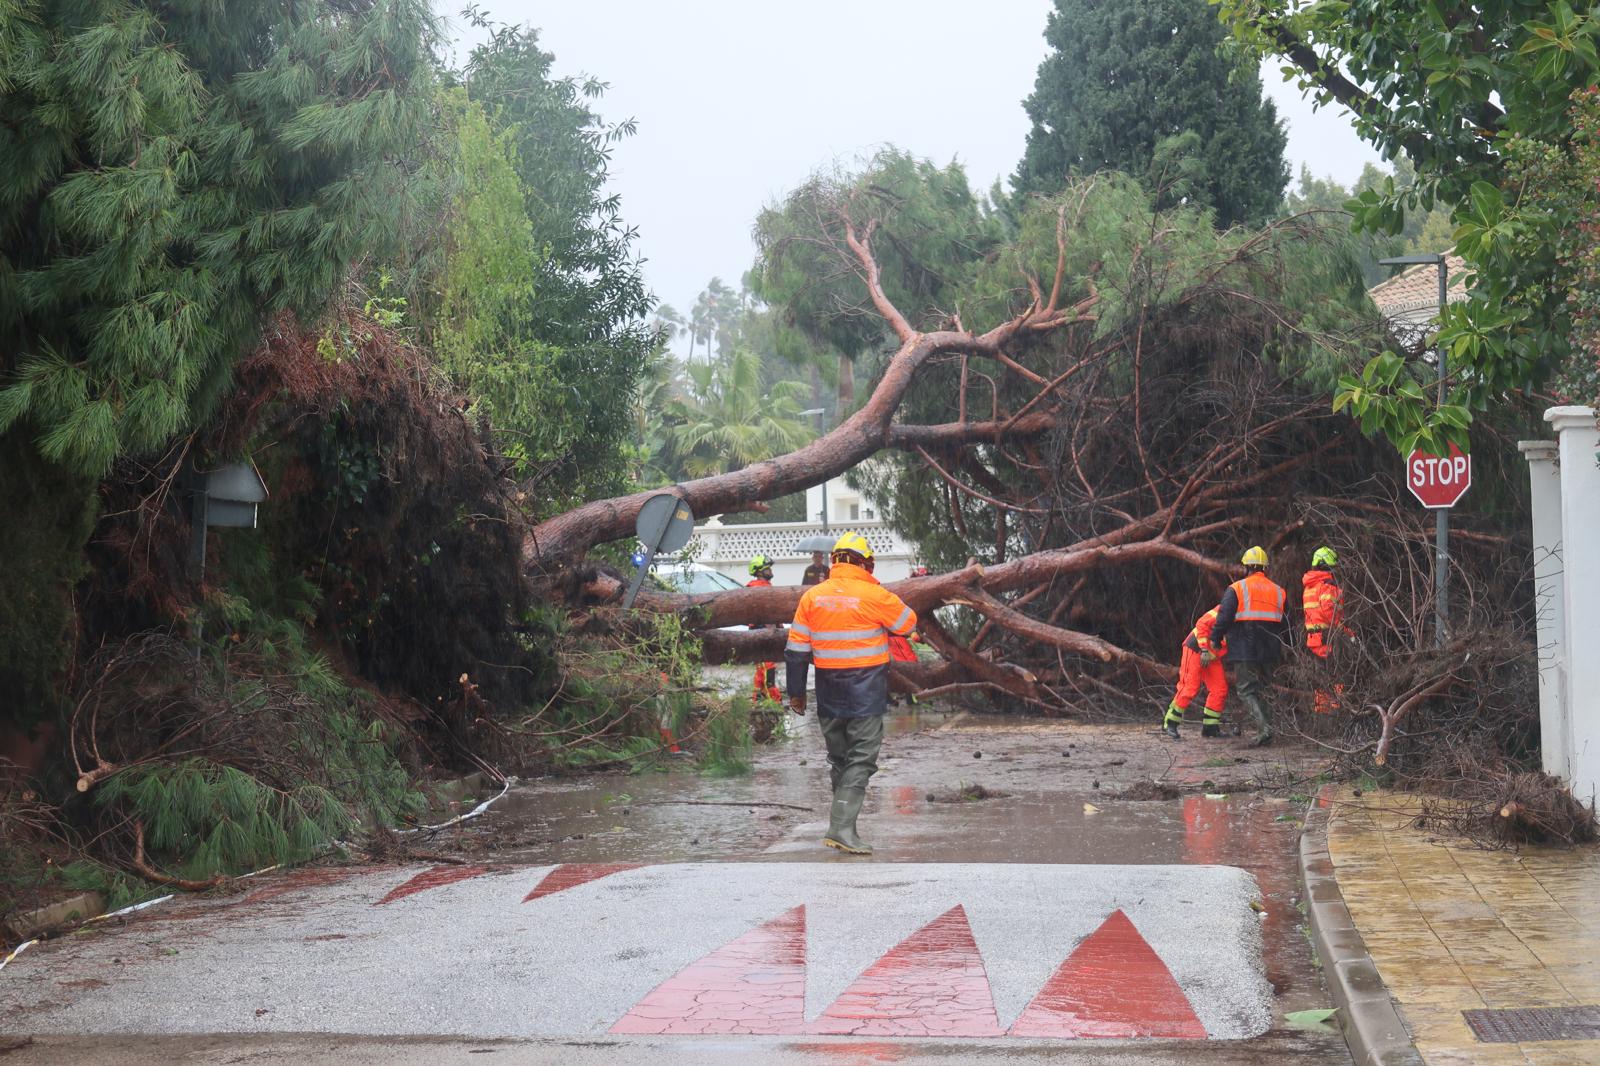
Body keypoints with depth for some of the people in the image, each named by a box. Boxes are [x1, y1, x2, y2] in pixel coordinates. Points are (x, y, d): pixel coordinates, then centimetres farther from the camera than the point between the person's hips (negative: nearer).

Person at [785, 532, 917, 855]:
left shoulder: (812, 596, 2)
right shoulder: (874, 595, -10)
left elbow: (796, 649, 5)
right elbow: (910, 623, 6)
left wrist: (796, 692, 13)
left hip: (829, 692, 5)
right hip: (867, 692, -4)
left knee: (837, 757, 17)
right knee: (861, 758, -4)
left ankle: (842, 813, 27)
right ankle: (842, 826, -13)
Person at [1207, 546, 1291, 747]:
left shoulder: (1236, 589, -4)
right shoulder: (1279, 591, 13)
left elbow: (1223, 618, -9)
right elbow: (1286, 624, 18)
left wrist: (1214, 641, 1)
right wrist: (1284, 646, 28)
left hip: (1244, 650, -5)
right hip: (1269, 652, 5)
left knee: (1247, 690, -3)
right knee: (1260, 689, 16)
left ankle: (1264, 727, -20)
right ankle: (1264, 729, 12)